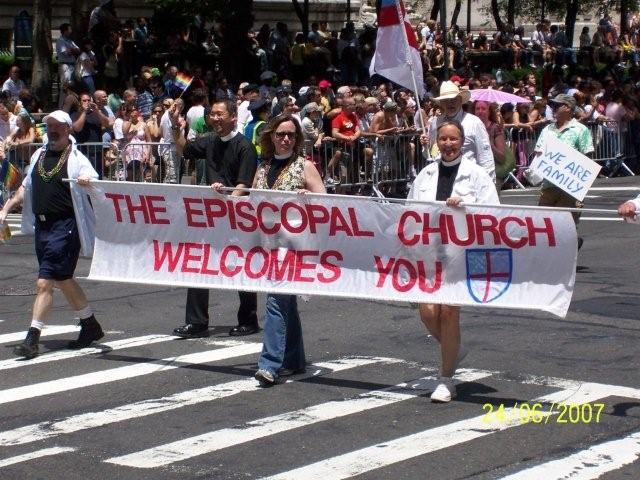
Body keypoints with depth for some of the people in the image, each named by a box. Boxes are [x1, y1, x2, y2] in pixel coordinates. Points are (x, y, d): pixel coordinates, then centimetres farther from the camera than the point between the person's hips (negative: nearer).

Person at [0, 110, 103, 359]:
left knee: (44, 282, -11)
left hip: (64, 227, -8)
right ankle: (90, 326, 32)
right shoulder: (39, 155, 14)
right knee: (63, 280, 17)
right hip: (41, 225, 8)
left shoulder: (76, 160, -6)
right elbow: (26, 188, 23)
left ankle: (32, 338, -9)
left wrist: (88, 182, -36)